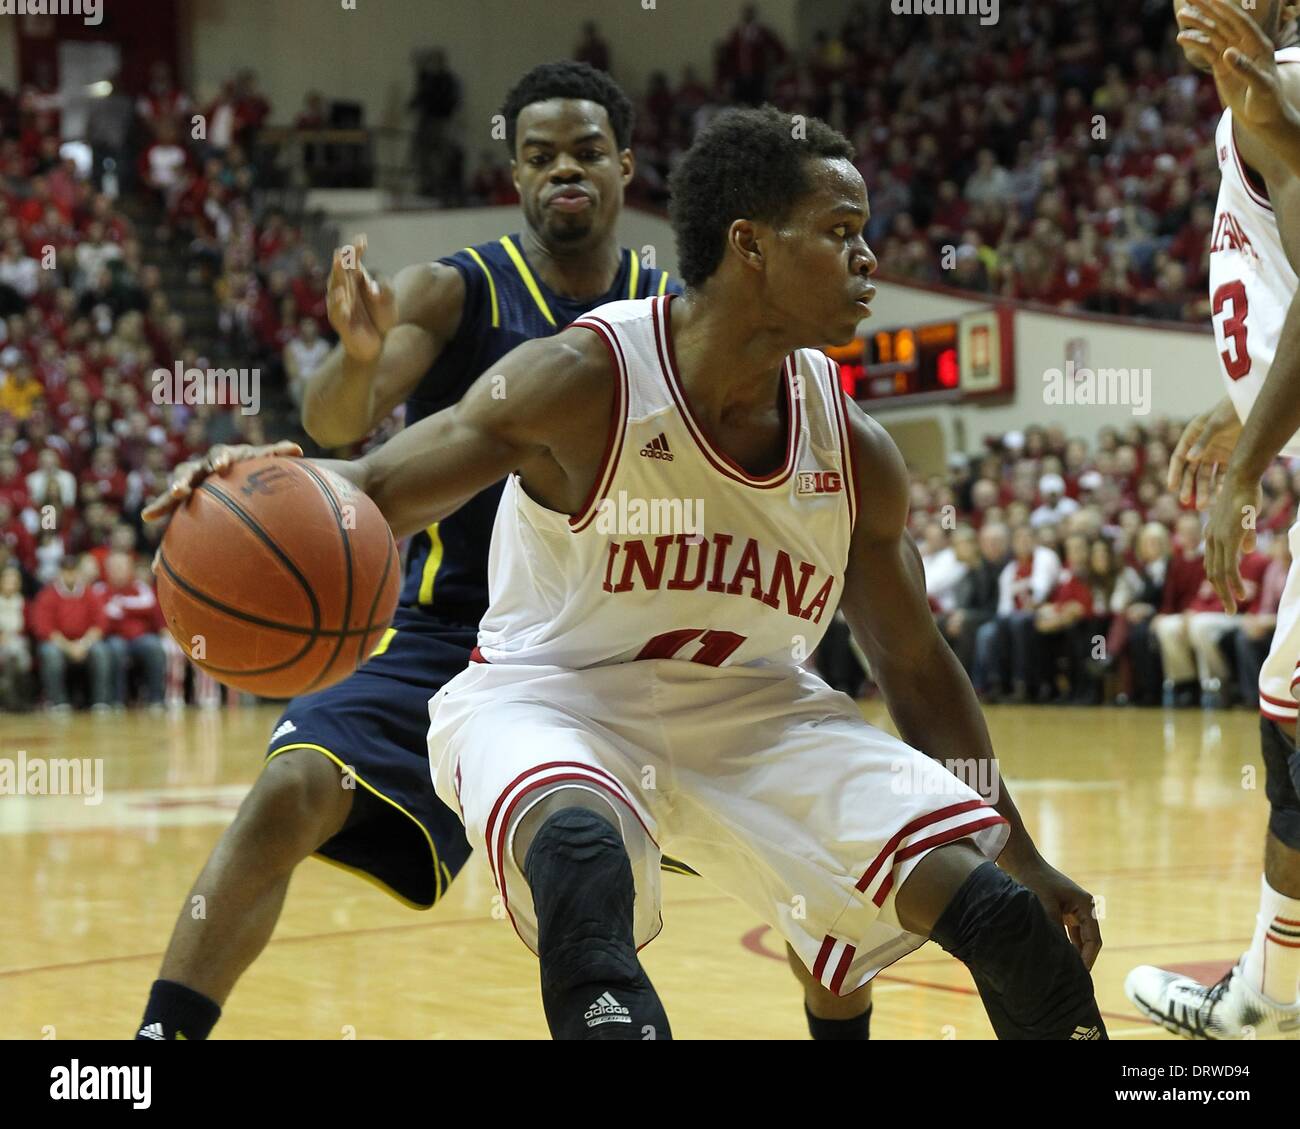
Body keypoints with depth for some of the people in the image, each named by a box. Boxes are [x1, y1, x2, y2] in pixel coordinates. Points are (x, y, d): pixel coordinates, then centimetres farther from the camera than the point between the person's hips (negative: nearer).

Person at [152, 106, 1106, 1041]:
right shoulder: (585, 381, -21)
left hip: (750, 710, 5)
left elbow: (915, 663, 7)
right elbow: (379, 491, -17)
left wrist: (1022, 855, 11)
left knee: (1002, 913, -9)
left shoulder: (855, 451, -7)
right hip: (550, 695, -4)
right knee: (584, 854, -42)